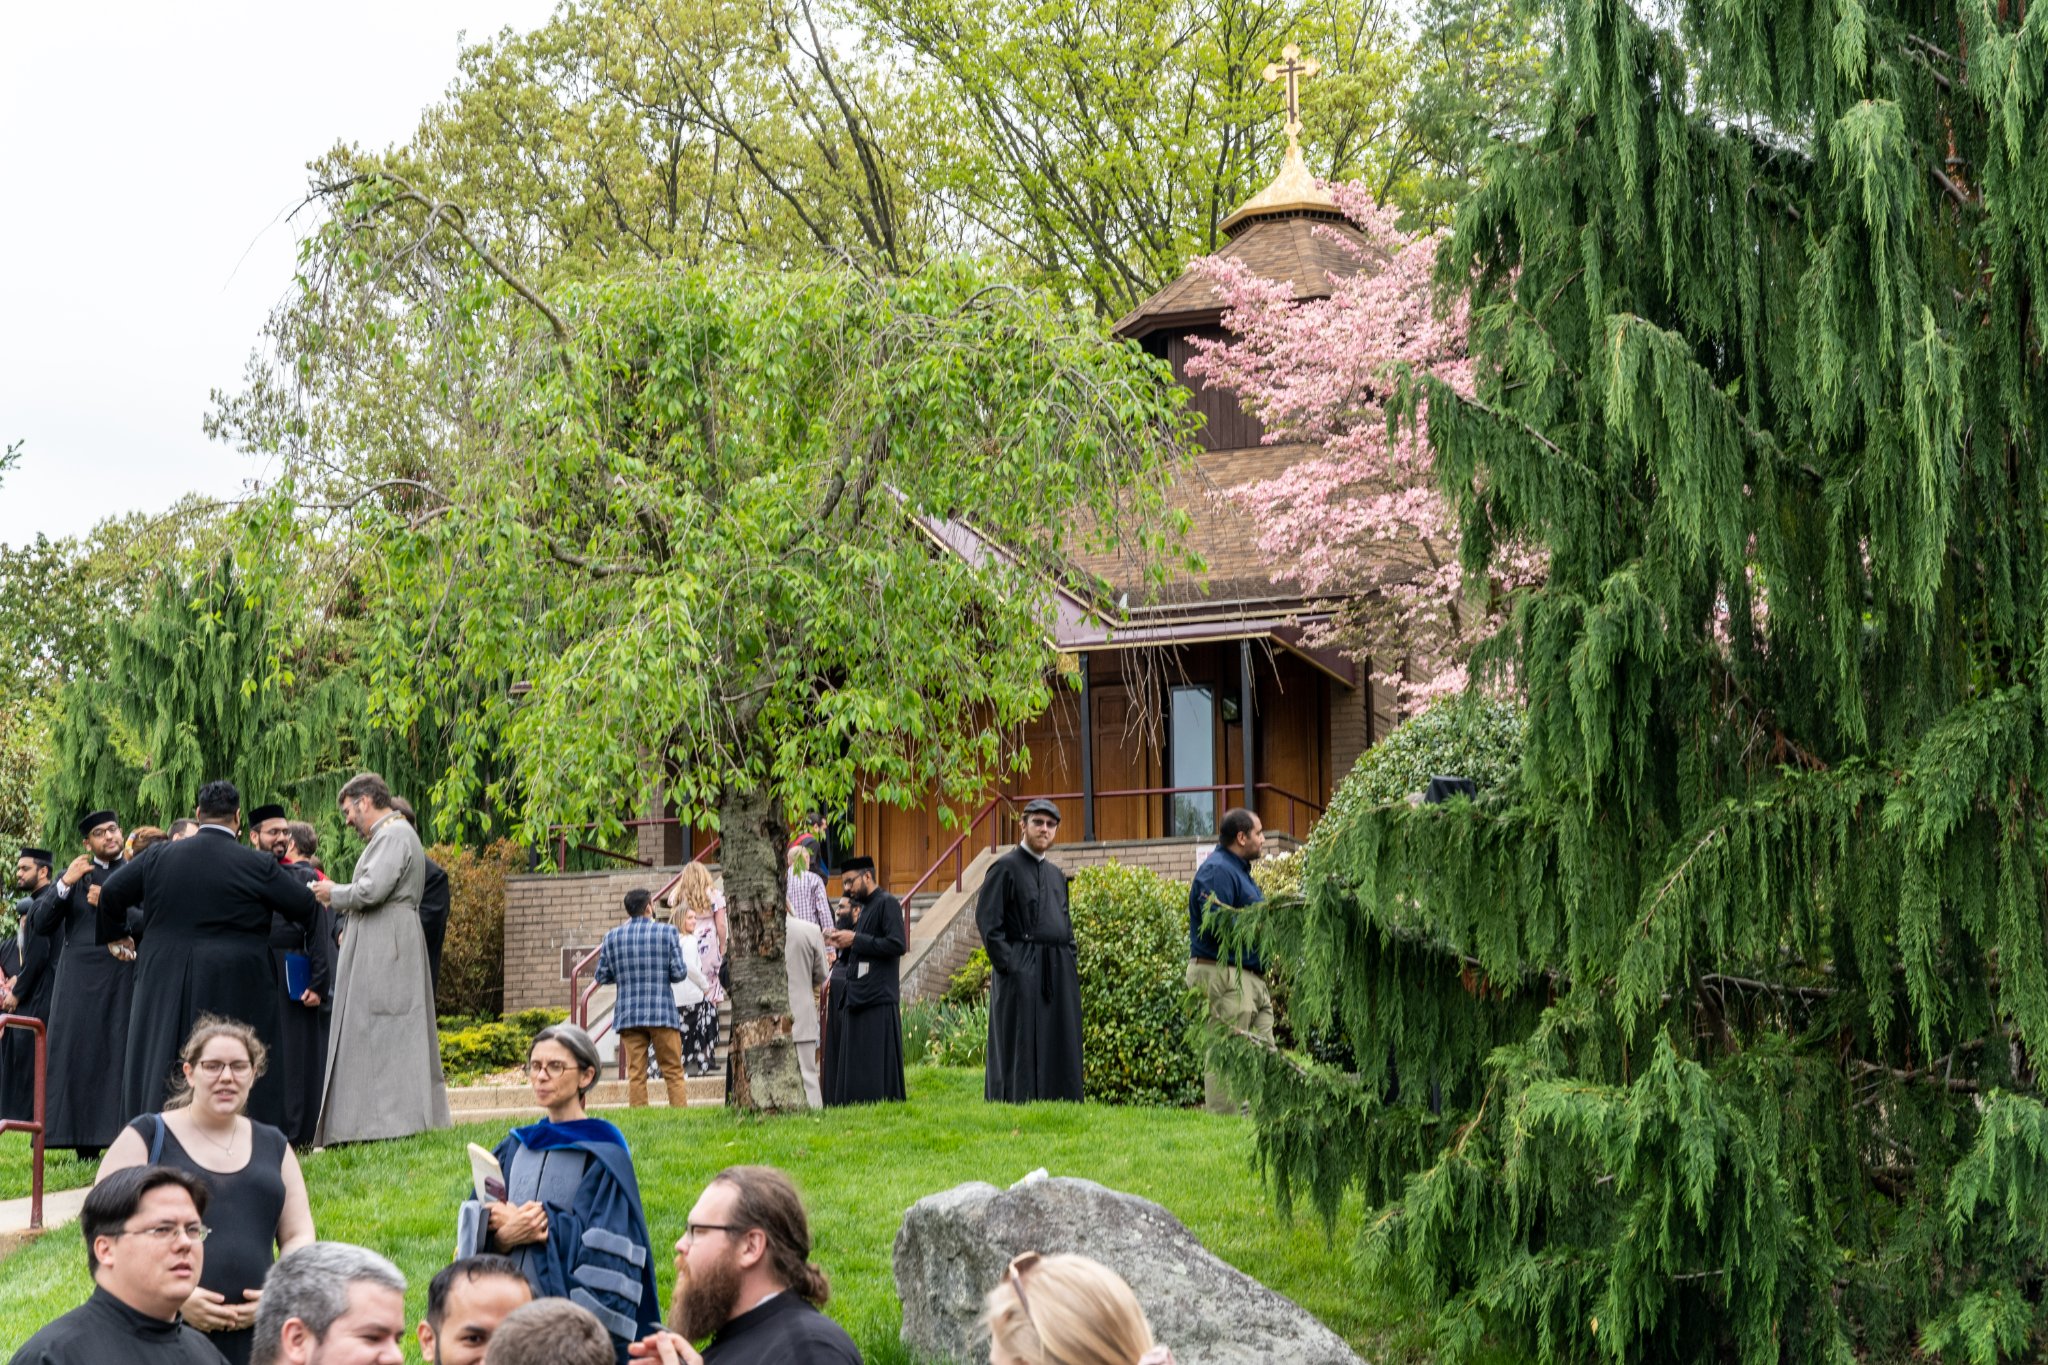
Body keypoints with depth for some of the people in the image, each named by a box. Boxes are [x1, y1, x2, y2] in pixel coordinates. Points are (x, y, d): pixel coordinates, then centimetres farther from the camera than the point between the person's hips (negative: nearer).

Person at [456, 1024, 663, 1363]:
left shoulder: (602, 1156, -6)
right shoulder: (515, 1149, 11)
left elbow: (603, 1247, -13)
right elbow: (474, 1228, 6)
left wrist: (543, 1224, -13)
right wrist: (503, 1236, -13)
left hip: (574, 1317, -5)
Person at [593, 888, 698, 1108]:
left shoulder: (612, 937, 5)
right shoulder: (667, 932, -2)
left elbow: (602, 977, 8)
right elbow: (679, 973, -6)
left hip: (628, 1016, 2)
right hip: (662, 1013, -2)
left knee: (635, 1074, 4)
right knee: (673, 1072, 4)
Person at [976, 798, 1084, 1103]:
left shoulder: (1056, 874, 19)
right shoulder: (1005, 867, -3)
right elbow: (987, 918, -10)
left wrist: (1071, 961, 10)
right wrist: (1006, 964, -16)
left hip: (1059, 972, 7)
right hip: (1021, 972, -7)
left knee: (1058, 1050, 6)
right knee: (1020, 1049, -6)